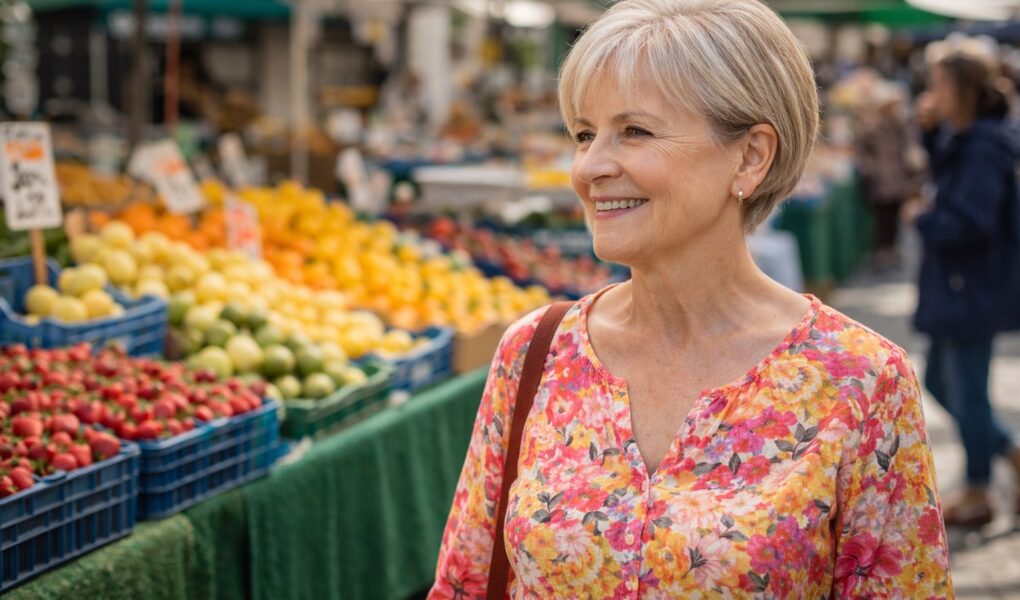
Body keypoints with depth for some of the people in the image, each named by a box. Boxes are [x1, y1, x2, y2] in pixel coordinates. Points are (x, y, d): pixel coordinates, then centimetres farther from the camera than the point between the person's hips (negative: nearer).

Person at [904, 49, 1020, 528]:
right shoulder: (963, 139, 7)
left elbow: (966, 222, -27)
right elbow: (945, 178, 25)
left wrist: (921, 219, -10)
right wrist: (931, 130, 10)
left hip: (974, 290, -10)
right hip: (955, 288, 10)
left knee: (967, 394, 3)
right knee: (939, 382, 18)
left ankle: (977, 496, 18)